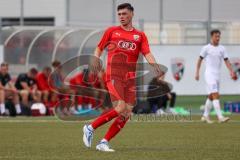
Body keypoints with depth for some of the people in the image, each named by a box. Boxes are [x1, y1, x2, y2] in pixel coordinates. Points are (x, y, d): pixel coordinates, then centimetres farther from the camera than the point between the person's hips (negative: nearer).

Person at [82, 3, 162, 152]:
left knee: (126, 114, -4)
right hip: (114, 76, -4)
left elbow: (147, 53, 1)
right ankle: (90, 128, -4)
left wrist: (155, 64, -19)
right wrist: (96, 58, -6)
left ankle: (104, 143, 4)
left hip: (130, 78, 4)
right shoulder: (111, 31, 9)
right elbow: (99, 48, 15)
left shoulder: (140, 35, 12)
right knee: (120, 109, -19)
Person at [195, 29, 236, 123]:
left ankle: (205, 116, 24)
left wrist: (231, 71, -8)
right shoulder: (206, 48, -4)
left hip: (217, 75, 6)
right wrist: (197, 73, 1)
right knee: (215, 95, -16)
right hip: (209, 74, -6)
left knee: (211, 96, 13)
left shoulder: (222, 48, 9)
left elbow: (226, 61, 6)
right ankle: (220, 117, -23)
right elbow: (200, 60, 3)